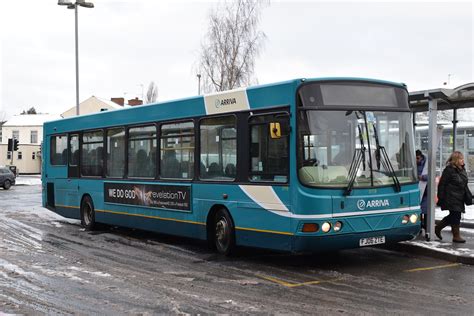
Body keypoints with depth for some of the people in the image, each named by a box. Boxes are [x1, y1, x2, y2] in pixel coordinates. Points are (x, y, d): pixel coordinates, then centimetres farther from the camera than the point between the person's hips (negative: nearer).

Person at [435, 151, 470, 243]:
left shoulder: (462, 170, 13)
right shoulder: (449, 170, -13)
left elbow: (464, 185, 22)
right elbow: (442, 184, -13)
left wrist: (469, 196, 18)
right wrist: (441, 199, -15)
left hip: (459, 198, 9)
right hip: (451, 198, -9)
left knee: (453, 216, 12)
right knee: (456, 216, -6)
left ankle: (438, 228, 27)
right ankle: (456, 236, 3)